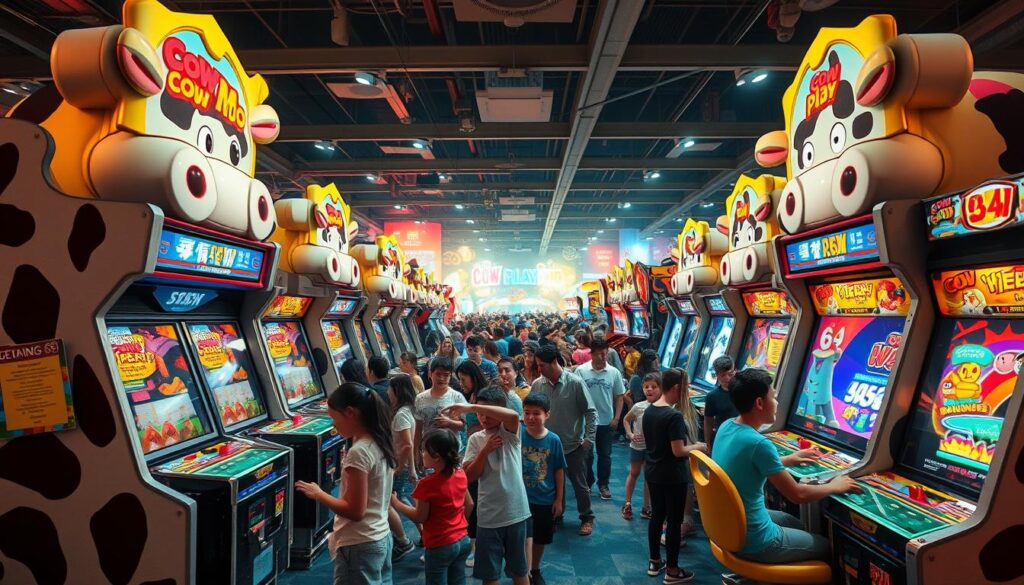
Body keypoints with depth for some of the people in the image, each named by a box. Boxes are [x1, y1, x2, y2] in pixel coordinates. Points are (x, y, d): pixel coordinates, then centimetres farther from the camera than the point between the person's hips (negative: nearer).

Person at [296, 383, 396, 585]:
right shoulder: (380, 444, 3)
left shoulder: (359, 452, -22)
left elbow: (355, 511, -22)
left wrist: (318, 494, -11)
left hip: (359, 546, -8)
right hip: (381, 538, 8)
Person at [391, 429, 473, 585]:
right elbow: (469, 504, 9)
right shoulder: (460, 474, -3)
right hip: (463, 541, 6)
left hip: (440, 546, -6)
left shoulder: (428, 484, -22)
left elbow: (420, 517, -13)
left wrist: (396, 503, -2)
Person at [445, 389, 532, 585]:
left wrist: (470, 407, -31)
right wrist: (485, 451, -16)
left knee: (519, 568, 17)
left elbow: (513, 415, -32)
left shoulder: (510, 433, -7)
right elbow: (468, 477, -2)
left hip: (515, 511, -2)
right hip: (488, 515, 2)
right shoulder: (475, 439, 2)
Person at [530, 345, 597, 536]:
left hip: (574, 445, -3)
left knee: (580, 484, 10)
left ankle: (587, 518, 30)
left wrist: (589, 438, -14)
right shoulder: (537, 384, -8)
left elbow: (590, 412, -10)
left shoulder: (575, 382, -16)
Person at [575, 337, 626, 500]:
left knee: (605, 455, 11)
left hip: (607, 422, 2)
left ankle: (603, 485, 25)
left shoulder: (614, 372, -3)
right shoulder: (581, 371, -9)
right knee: (586, 455, 11)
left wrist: (616, 418, -3)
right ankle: (587, 484, 27)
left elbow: (619, 396, 3)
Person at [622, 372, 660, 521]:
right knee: (634, 473, 16)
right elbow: (626, 420, 4)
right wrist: (630, 434, -7)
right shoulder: (638, 406, -13)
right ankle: (628, 504, 29)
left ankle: (646, 507, 28)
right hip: (637, 446, 0)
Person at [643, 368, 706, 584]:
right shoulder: (674, 416, -24)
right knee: (674, 521, 6)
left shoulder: (649, 411, 2)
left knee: (656, 515, 18)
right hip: (672, 476, -8)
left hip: (652, 472, 8)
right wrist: (697, 447, -5)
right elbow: (678, 451, -24)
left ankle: (654, 562, 30)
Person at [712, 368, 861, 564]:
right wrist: (834, 486, -1)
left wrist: (787, 459, 23)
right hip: (752, 541, -7)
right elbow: (797, 495, -18)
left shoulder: (726, 427, -2)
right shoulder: (758, 443, -28)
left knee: (793, 523, 31)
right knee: (825, 547, 15)